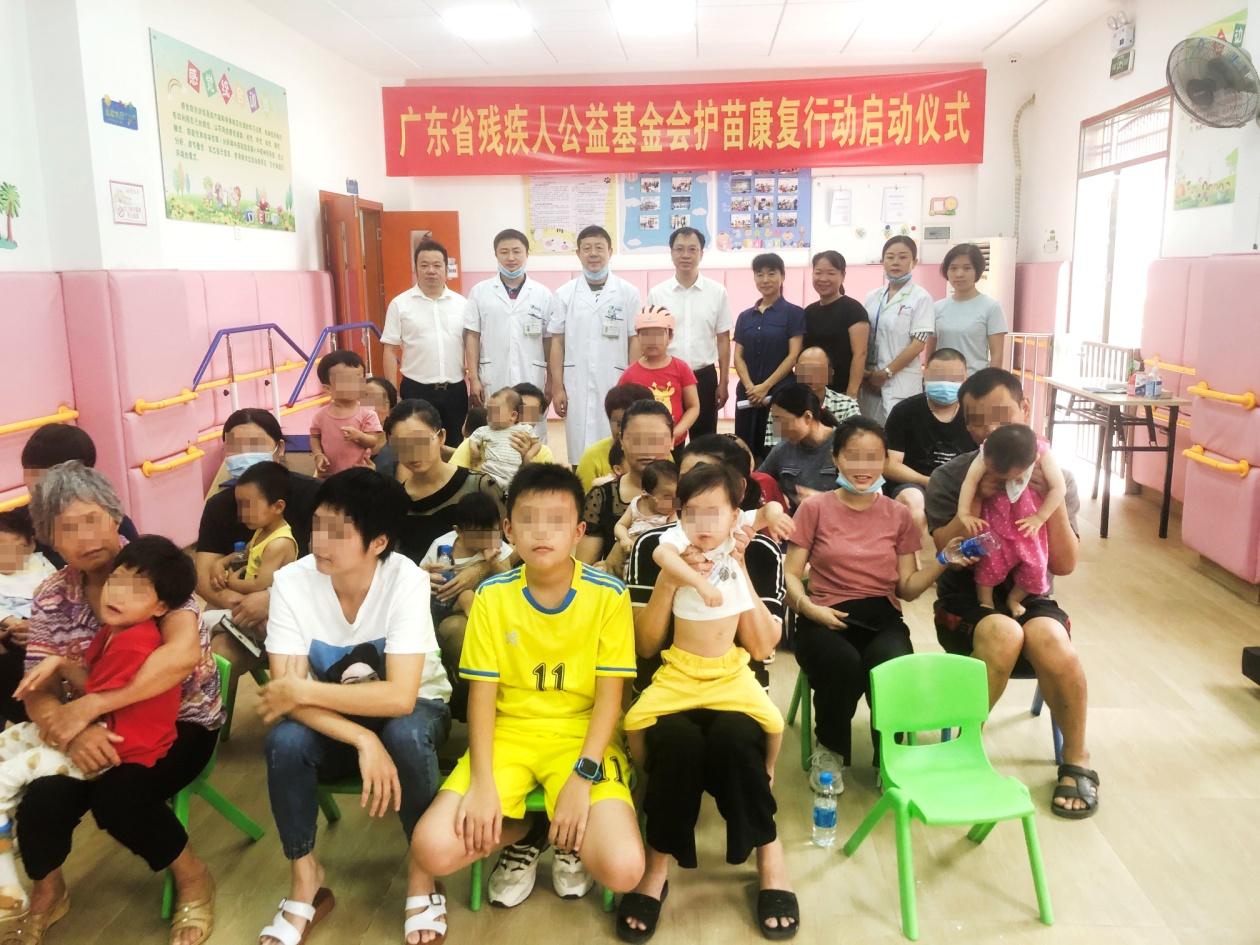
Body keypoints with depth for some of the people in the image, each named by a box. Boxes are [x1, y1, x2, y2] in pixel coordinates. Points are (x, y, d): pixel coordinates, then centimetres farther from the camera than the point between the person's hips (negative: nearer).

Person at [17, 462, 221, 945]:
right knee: (40, 798, -19)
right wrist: (71, 729, -26)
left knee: (116, 796, -28)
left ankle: (193, 878, 1)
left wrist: (88, 706, -30)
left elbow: (182, 653, -31)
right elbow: (37, 694, -3)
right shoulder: (51, 598, -1)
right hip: (104, 728, 4)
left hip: (182, 719, -4)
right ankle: (46, 894, 16)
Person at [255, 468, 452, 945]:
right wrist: (363, 740, -35)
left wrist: (303, 692, -29)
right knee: (284, 741, -28)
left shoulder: (407, 581, -28)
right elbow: (288, 692, -24)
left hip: (413, 707, -2)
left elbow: (400, 696, -33)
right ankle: (306, 883, -4)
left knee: (405, 735, -34)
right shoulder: (291, 583, -21)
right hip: (331, 716, 2)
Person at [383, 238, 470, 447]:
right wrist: (392, 393, -5)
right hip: (416, 390, -2)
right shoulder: (400, 304, -1)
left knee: (455, 448, 11)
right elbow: (390, 351, 0)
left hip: (455, 390, 2)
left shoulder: (461, 303, 6)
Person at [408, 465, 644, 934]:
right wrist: (482, 781, -14)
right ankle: (524, 837, 12)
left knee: (622, 869, -24)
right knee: (433, 850, -20)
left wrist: (582, 777, -18)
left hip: (581, 735, -1)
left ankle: (569, 842, 13)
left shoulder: (608, 595, -9)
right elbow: (482, 694, -2)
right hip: (508, 733, 2)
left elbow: (609, 695, -8)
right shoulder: (492, 597, -3)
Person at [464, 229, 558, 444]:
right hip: (492, 383, 0)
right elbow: (471, 337, 4)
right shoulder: (480, 291, 5)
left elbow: (550, 341, 7)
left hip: (531, 384, 0)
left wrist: (552, 382, 4)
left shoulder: (543, 294, 6)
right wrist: (473, 379, -3)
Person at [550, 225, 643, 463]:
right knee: (580, 451, 4)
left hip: (615, 385, -1)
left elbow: (635, 341, 3)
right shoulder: (564, 293, 5)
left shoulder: (628, 292, 2)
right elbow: (557, 342, 6)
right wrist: (557, 387, 1)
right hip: (577, 385, 1)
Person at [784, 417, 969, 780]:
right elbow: (790, 575, 1)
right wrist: (808, 607, -18)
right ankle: (830, 752, -5)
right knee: (844, 663, -36)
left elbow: (907, 587, 9)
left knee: (894, 663, -34)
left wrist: (943, 560, -8)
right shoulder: (814, 508, 5)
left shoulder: (898, 515, 12)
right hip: (827, 619, -2)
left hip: (882, 617, 2)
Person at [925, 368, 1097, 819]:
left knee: (1050, 642, -32)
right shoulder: (950, 478, -3)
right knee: (1003, 634, -35)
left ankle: (1077, 760, -5)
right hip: (966, 600, -1)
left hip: (1029, 596, 2)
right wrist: (980, 496, -22)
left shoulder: (1056, 477, 2)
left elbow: (1064, 565, -4)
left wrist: (1053, 499, -17)